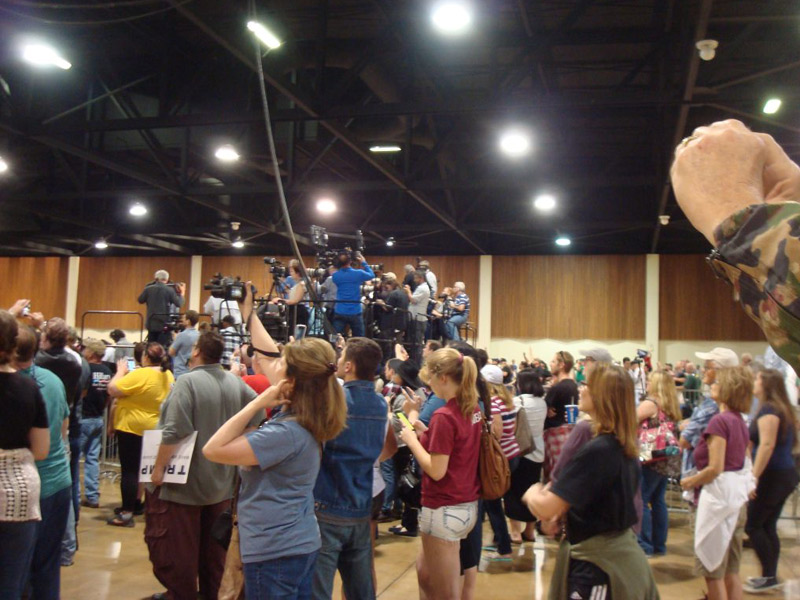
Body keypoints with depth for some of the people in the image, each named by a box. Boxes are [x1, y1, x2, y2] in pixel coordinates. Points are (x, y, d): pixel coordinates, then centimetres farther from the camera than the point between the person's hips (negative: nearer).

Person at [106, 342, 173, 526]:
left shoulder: (139, 375, -21)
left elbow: (112, 390, -20)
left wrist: (121, 371, -7)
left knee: (129, 470, -3)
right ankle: (135, 504, 28)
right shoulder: (168, 376, 4)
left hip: (132, 428, -8)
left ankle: (127, 513, -2)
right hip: (155, 428, 8)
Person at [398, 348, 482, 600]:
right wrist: (425, 432, 7)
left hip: (444, 510, -9)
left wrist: (412, 440, -11)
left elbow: (437, 471, -22)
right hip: (467, 506, 9)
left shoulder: (443, 416, -21)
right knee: (424, 572, 25)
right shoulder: (472, 408, 5)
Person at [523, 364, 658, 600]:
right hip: (622, 553, 9)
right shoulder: (626, 447, 3)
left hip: (598, 563, -9)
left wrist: (532, 492, -4)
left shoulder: (596, 450, -25)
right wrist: (564, 506, 6)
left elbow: (545, 509, -25)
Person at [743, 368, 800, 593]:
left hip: (773, 476, -9)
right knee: (768, 526, 14)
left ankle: (768, 576, 3)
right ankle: (770, 576, 19)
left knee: (753, 526, -1)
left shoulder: (768, 410, -16)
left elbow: (767, 444, -23)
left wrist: (753, 476, -23)